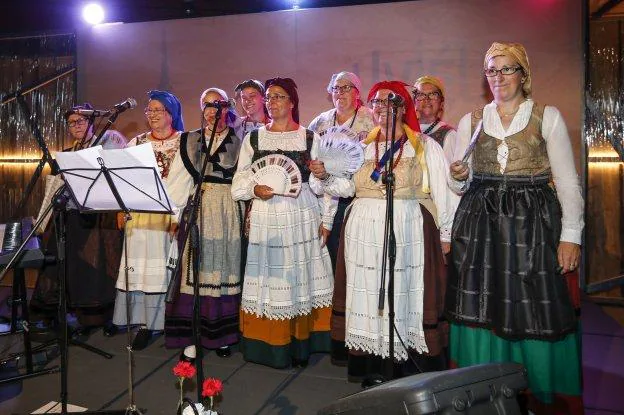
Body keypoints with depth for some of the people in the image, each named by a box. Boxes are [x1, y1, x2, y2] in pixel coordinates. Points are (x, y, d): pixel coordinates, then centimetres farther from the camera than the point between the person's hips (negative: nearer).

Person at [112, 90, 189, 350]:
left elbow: (182, 181, -5)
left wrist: (175, 215, -15)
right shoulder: (137, 143, 17)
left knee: (161, 267, -5)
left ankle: (153, 321, 0)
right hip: (137, 212, 4)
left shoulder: (184, 143, 3)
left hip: (167, 213, -4)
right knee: (137, 264, 2)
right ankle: (144, 321, 9)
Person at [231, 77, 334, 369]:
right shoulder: (253, 138, 9)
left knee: (300, 277, 3)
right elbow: (238, 184, 7)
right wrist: (255, 190, -10)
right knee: (269, 278, 1)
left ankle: (300, 345, 14)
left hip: (302, 216, 0)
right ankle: (269, 344, 13)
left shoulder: (310, 138, 7)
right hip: (265, 217, 1)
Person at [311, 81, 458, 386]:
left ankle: (410, 374, 12)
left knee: (406, 297, -1)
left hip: (407, 232, -3)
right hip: (365, 232, 4)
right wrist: (323, 176, -6)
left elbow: (443, 192, 0)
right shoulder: (361, 145, 14)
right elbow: (346, 187, 12)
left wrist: (446, 234, -3)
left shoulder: (425, 146, 3)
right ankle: (372, 373, 17)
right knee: (368, 296, 6)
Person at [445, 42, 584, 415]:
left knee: (535, 314, -1)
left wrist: (571, 235, -9)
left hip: (533, 226, -2)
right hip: (479, 227, 3)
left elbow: (568, 181, -1)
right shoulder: (470, 121, 11)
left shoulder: (548, 117, 3)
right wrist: (460, 177, -7)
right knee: (482, 312, 6)